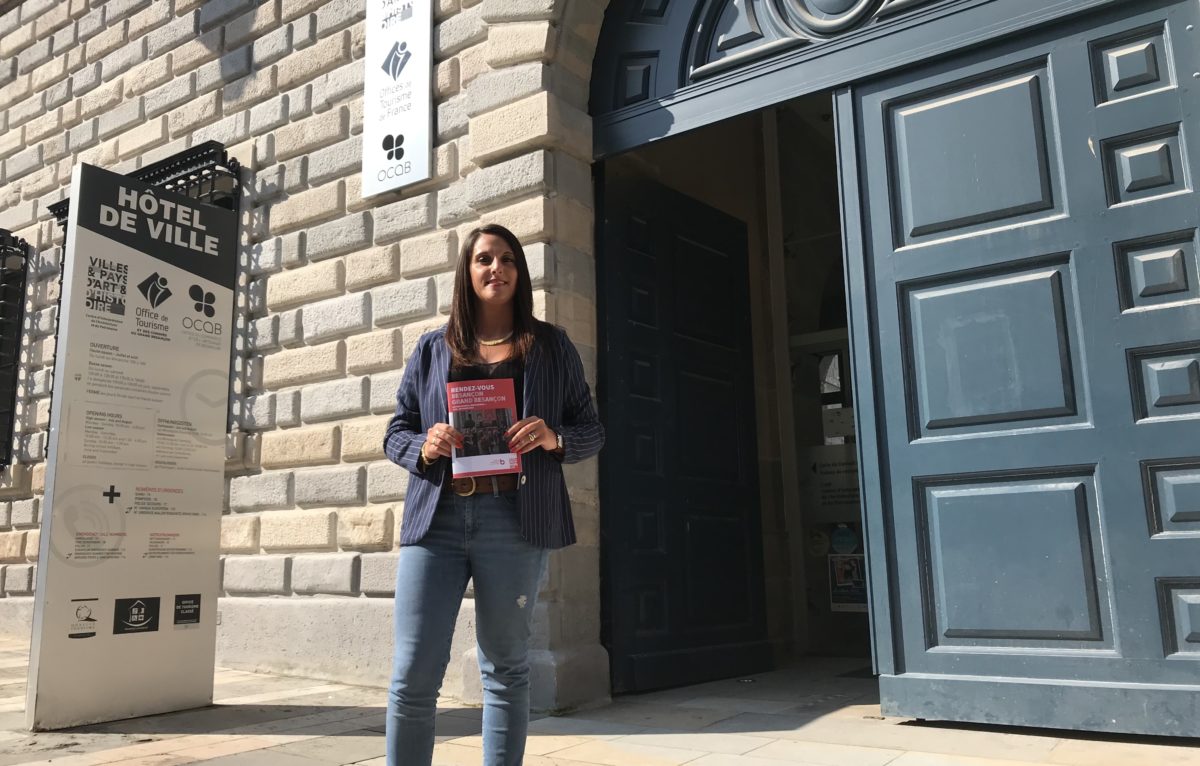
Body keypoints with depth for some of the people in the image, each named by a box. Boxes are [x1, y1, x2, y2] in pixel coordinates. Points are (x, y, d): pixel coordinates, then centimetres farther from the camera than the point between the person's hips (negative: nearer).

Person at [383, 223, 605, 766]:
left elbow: (592, 431, 12)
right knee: (413, 677, -3)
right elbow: (395, 434, 15)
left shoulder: (551, 346, 12)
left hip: (513, 521, -1)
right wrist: (423, 448, -7)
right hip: (436, 518, 1)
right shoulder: (432, 349, 14)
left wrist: (553, 437, -10)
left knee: (505, 671, 8)